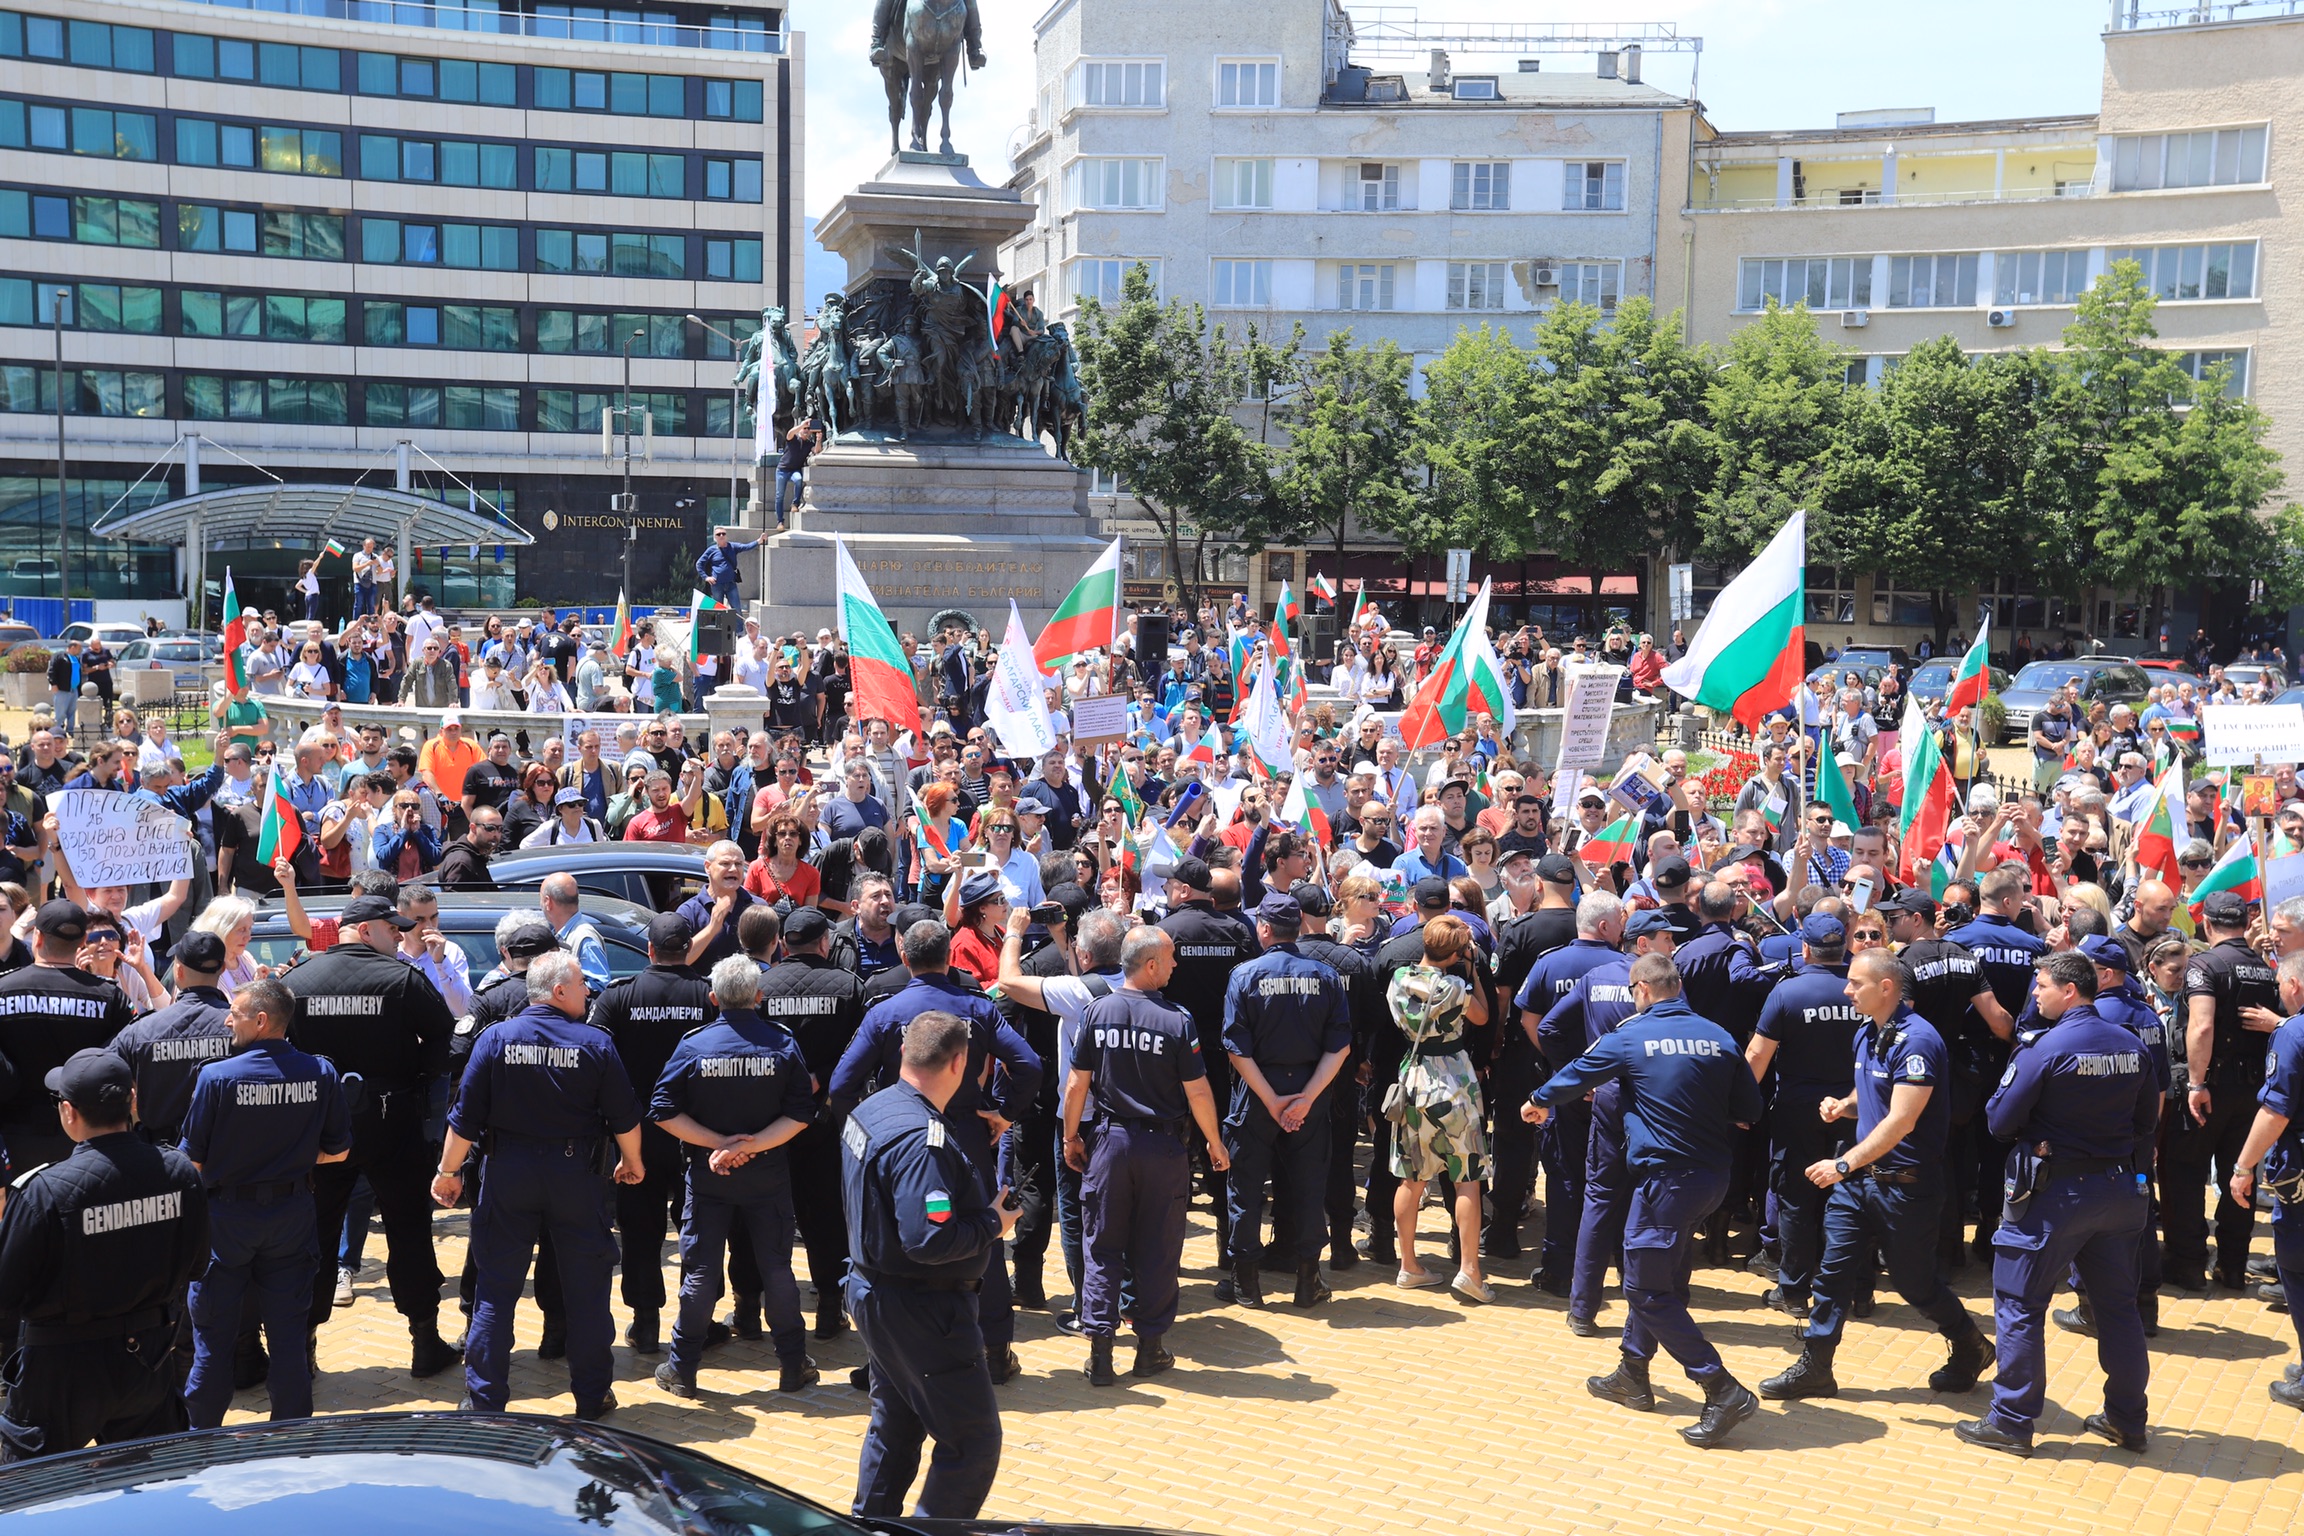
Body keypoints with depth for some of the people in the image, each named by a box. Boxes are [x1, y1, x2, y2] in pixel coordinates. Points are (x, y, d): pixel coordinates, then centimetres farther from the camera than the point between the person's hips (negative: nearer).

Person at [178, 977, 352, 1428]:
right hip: (292, 1216, 3)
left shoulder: (217, 1077, -18)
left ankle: (202, 1436, 21)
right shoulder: (321, 1074, -7)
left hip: (227, 1216, -3)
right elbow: (337, 1150, 1)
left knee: (214, 1332, 11)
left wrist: (231, 1163, 8)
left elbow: (193, 1159, -12)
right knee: (288, 1330, 12)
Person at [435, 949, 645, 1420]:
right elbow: (625, 1118, -2)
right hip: (576, 1175, 0)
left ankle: (484, 1402, 11)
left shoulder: (495, 1038, -6)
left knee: (496, 1291, 9)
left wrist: (449, 1172, 7)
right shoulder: (596, 1043, -7)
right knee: (586, 1291, 10)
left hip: (509, 1174, 1)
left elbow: (465, 1118, -5)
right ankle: (592, 1398, 18)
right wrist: (631, 1163, 16)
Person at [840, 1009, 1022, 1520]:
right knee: (973, 1441, 0)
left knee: (895, 1422, 25)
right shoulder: (923, 1140, -27)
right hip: (923, 1313, -10)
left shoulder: (871, 1109, 4)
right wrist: (992, 1224, -16)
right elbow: (930, 1241, -33)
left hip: (875, 1296, 10)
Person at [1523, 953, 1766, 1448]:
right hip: (1713, 1175, 7)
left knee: (1649, 1288, -1)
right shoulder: (1718, 1037, 5)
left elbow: (1577, 1074, 9)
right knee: (1654, 1273, 21)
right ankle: (1632, 1376, 31)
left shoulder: (1630, 1036, -6)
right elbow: (1749, 1111, 9)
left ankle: (1724, 1391, -8)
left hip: (1666, 1178, -7)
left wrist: (1538, 1102, 29)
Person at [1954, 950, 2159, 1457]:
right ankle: (2127, 1419, 25)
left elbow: (2001, 1121, -12)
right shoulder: (2132, 1046, 2)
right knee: (2117, 1303, 17)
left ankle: (2011, 1422, 7)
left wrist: (2041, 1125, 8)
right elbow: (2148, 1120, 11)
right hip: (2121, 1188, 6)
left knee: (2020, 1304, 3)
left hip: (2057, 1192, -6)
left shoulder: (2046, 1048, -17)